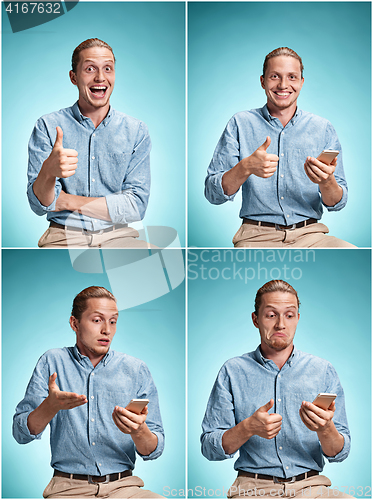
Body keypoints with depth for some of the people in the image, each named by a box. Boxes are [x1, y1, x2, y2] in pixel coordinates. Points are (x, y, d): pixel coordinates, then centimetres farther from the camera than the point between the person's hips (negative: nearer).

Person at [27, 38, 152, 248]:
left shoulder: (136, 131, 7)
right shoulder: (48, 127, 3)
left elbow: (136, 206, -1)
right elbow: (39, 205, -5)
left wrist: (69, 201, -6)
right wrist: (48, 171, -28)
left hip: (118, 236, 2)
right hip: (65, 236, -2)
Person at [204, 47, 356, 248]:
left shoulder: (323, 129, 11)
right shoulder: (240, 124, 7)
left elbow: (336, 203, 9)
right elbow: (213, 194, 1)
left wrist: (327, 182, -15)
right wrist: (246, 167, -18)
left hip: (309, 234, 3)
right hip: (257, 237, -2)